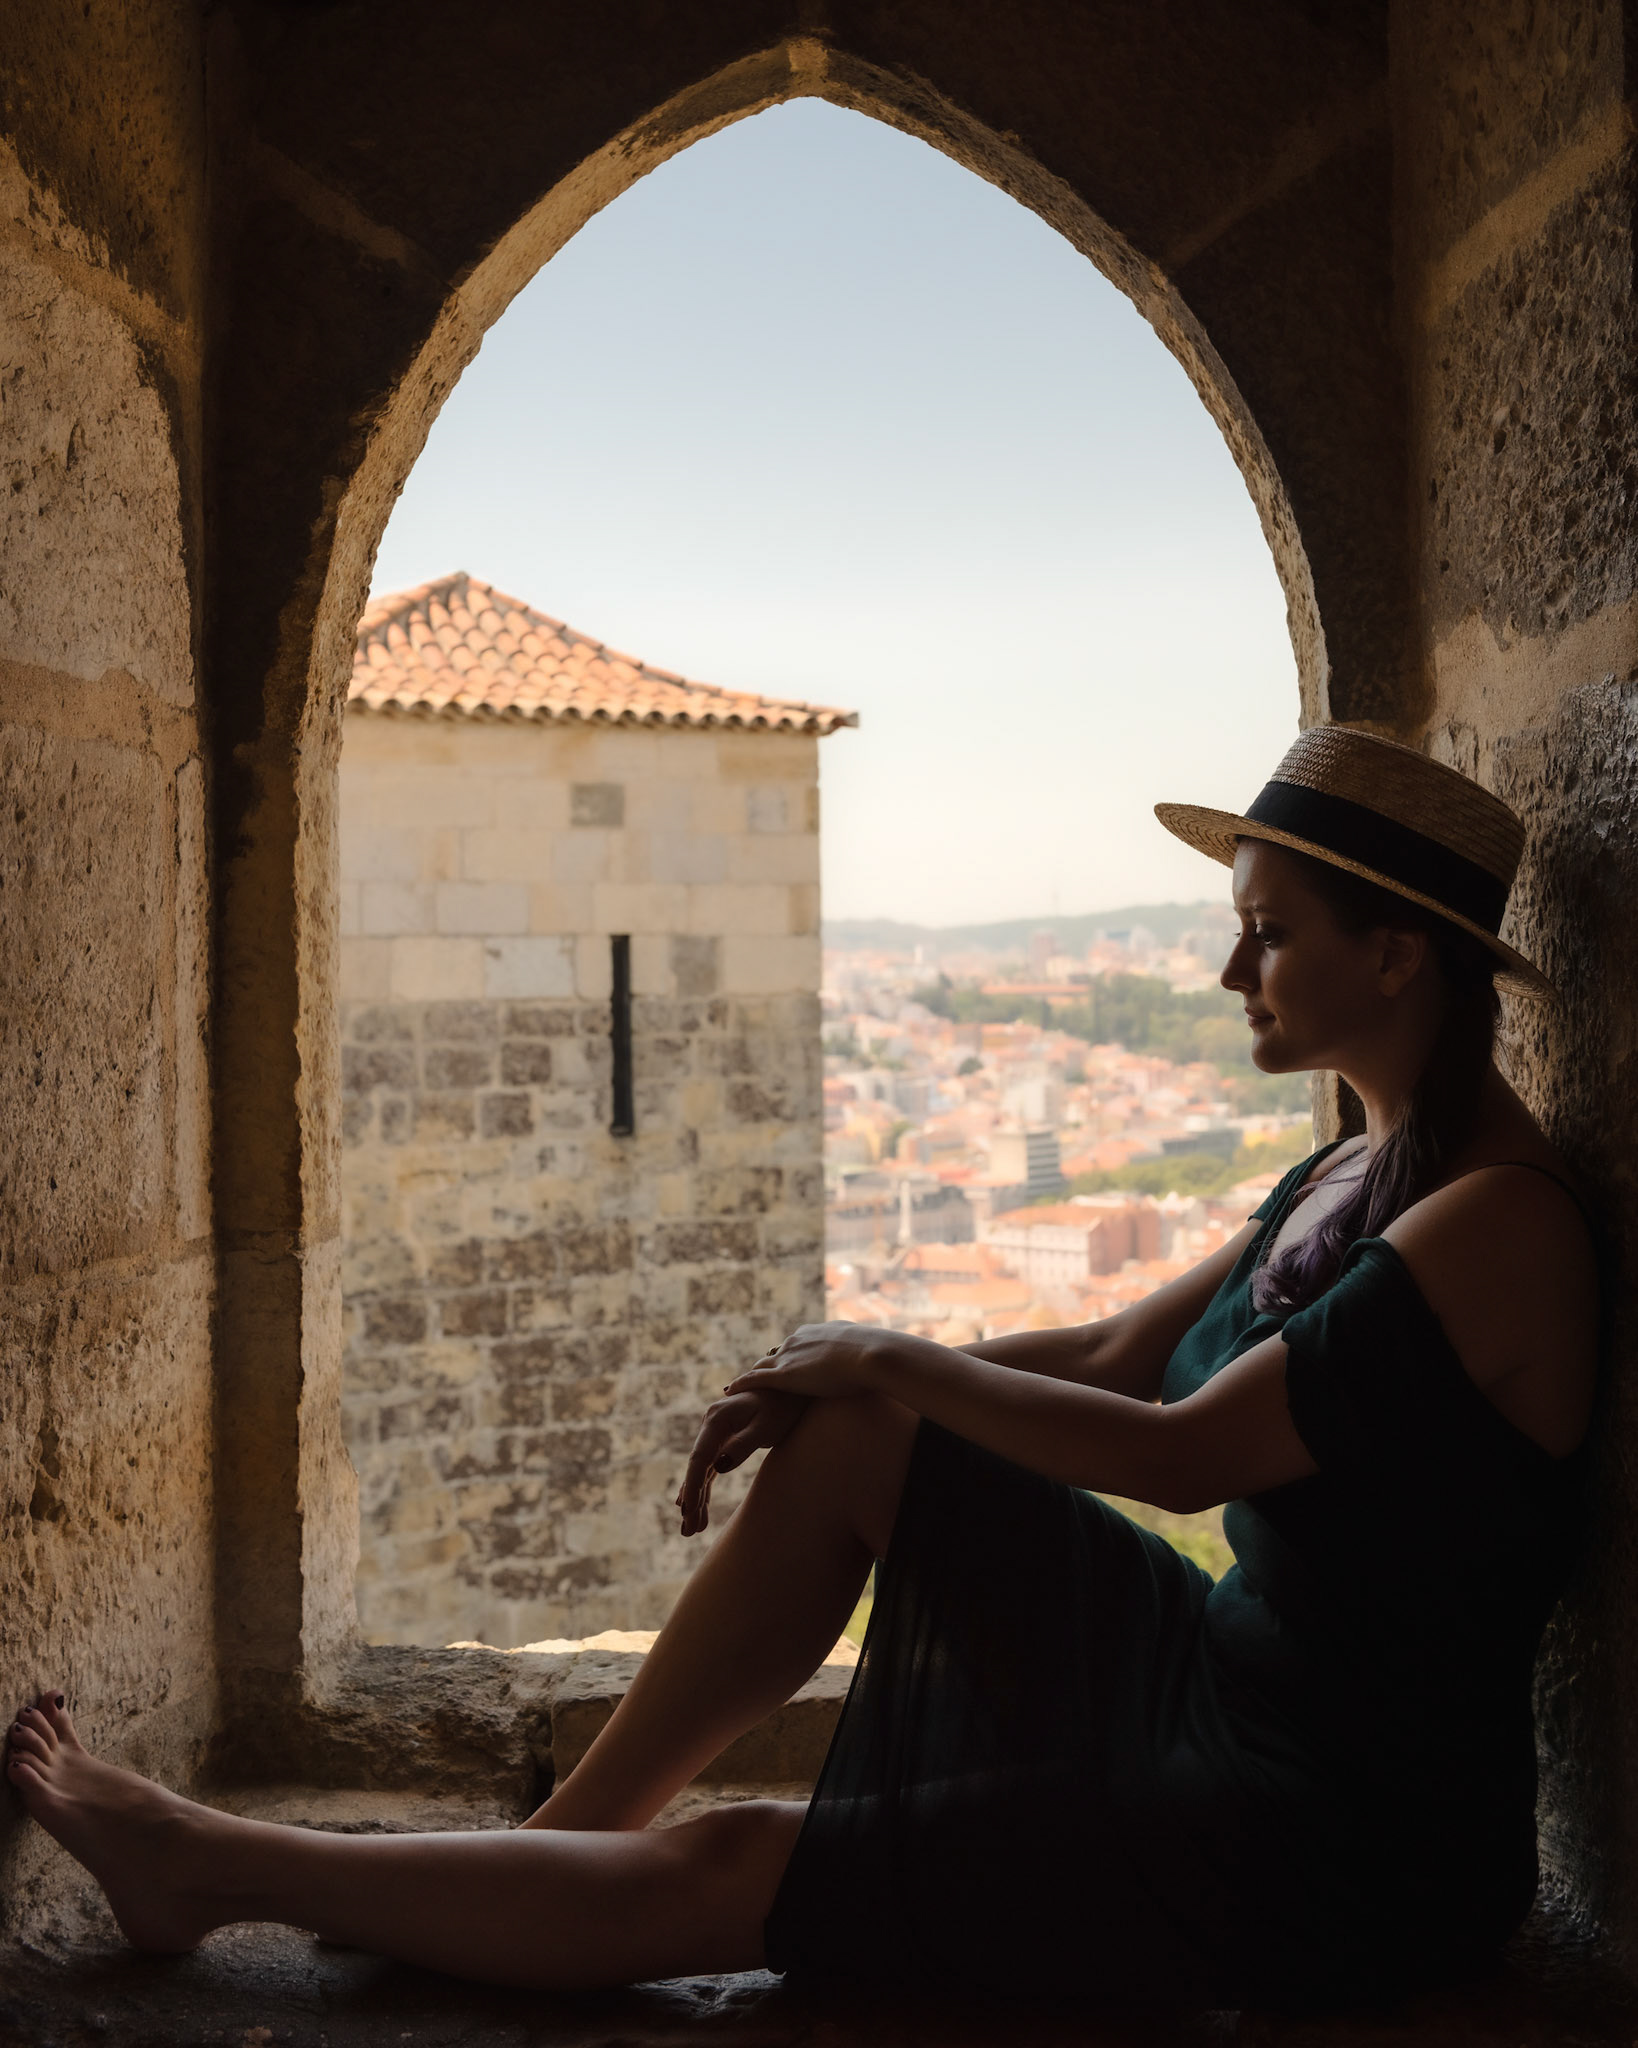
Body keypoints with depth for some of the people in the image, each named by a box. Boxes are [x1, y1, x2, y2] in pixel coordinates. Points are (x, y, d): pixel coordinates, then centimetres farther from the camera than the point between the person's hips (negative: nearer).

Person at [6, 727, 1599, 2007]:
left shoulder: (1497, 1225, -21)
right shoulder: (1348, 1180, 9)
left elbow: (1179, 1453, -23)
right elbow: (1116, 1360, 13)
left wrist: (890, 1360, -11)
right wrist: (841, 1378, 4)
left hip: (1340, 1852, -8)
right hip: (1224, 1694, 8)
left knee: (709, 1881, -8)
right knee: (847, 1439, -2)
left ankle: (223, 1867, 7)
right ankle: (559, 1836, 8)